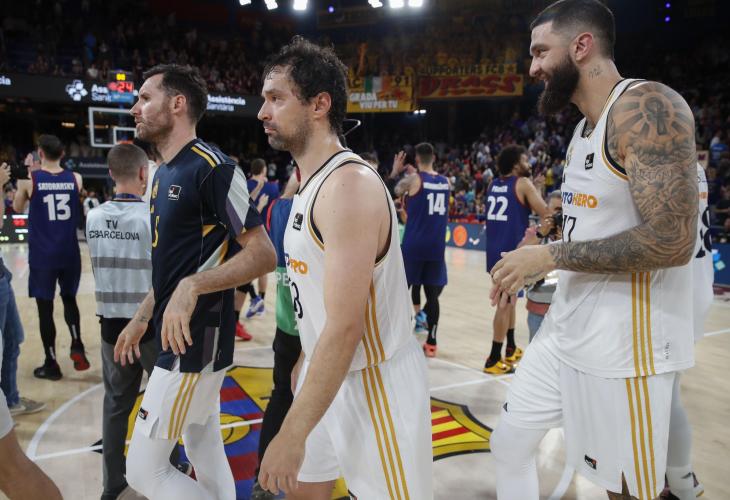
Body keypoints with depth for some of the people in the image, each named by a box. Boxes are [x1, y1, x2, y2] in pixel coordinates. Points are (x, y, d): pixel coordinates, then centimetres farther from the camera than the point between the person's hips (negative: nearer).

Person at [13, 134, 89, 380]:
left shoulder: (29, 179, -6)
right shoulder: (76, 179, -1)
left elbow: (18, 208, 12)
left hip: (42, 256, -3)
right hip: (70, 254, 3)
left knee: (45, 308, 6)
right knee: (69, 299, 21)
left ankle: (51, 364, 12)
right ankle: (77, 347, 5)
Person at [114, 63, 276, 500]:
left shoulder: (212, 167, -17)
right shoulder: (166, 173, 12)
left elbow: (263, 255, -21)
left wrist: (193, 287, -31)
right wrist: (141, 319, 21)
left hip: (196, 338, -9)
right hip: (180, 334, 9)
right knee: (205, 452, 19)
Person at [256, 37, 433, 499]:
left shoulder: (349, 184, -23)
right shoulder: (311, 183, 7)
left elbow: (346, 327, -28)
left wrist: (293, 434, -23)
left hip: (375, 382, -9)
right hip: (328, 375, 9)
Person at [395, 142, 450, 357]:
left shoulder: (413, 180, -8)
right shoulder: (446, 182, 7)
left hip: (414, 245, -4)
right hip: (436, 247, 4)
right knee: (432, 294, 8)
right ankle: (431, 343, 12)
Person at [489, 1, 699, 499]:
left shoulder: (646, 107, -17)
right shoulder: (585, 128, 13)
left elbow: (671, 241, -26)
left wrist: (550, 256, -18)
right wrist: (535, 264, 9)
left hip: (624, 344, -9)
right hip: (566, 329, 9)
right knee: (510, 443, 17)